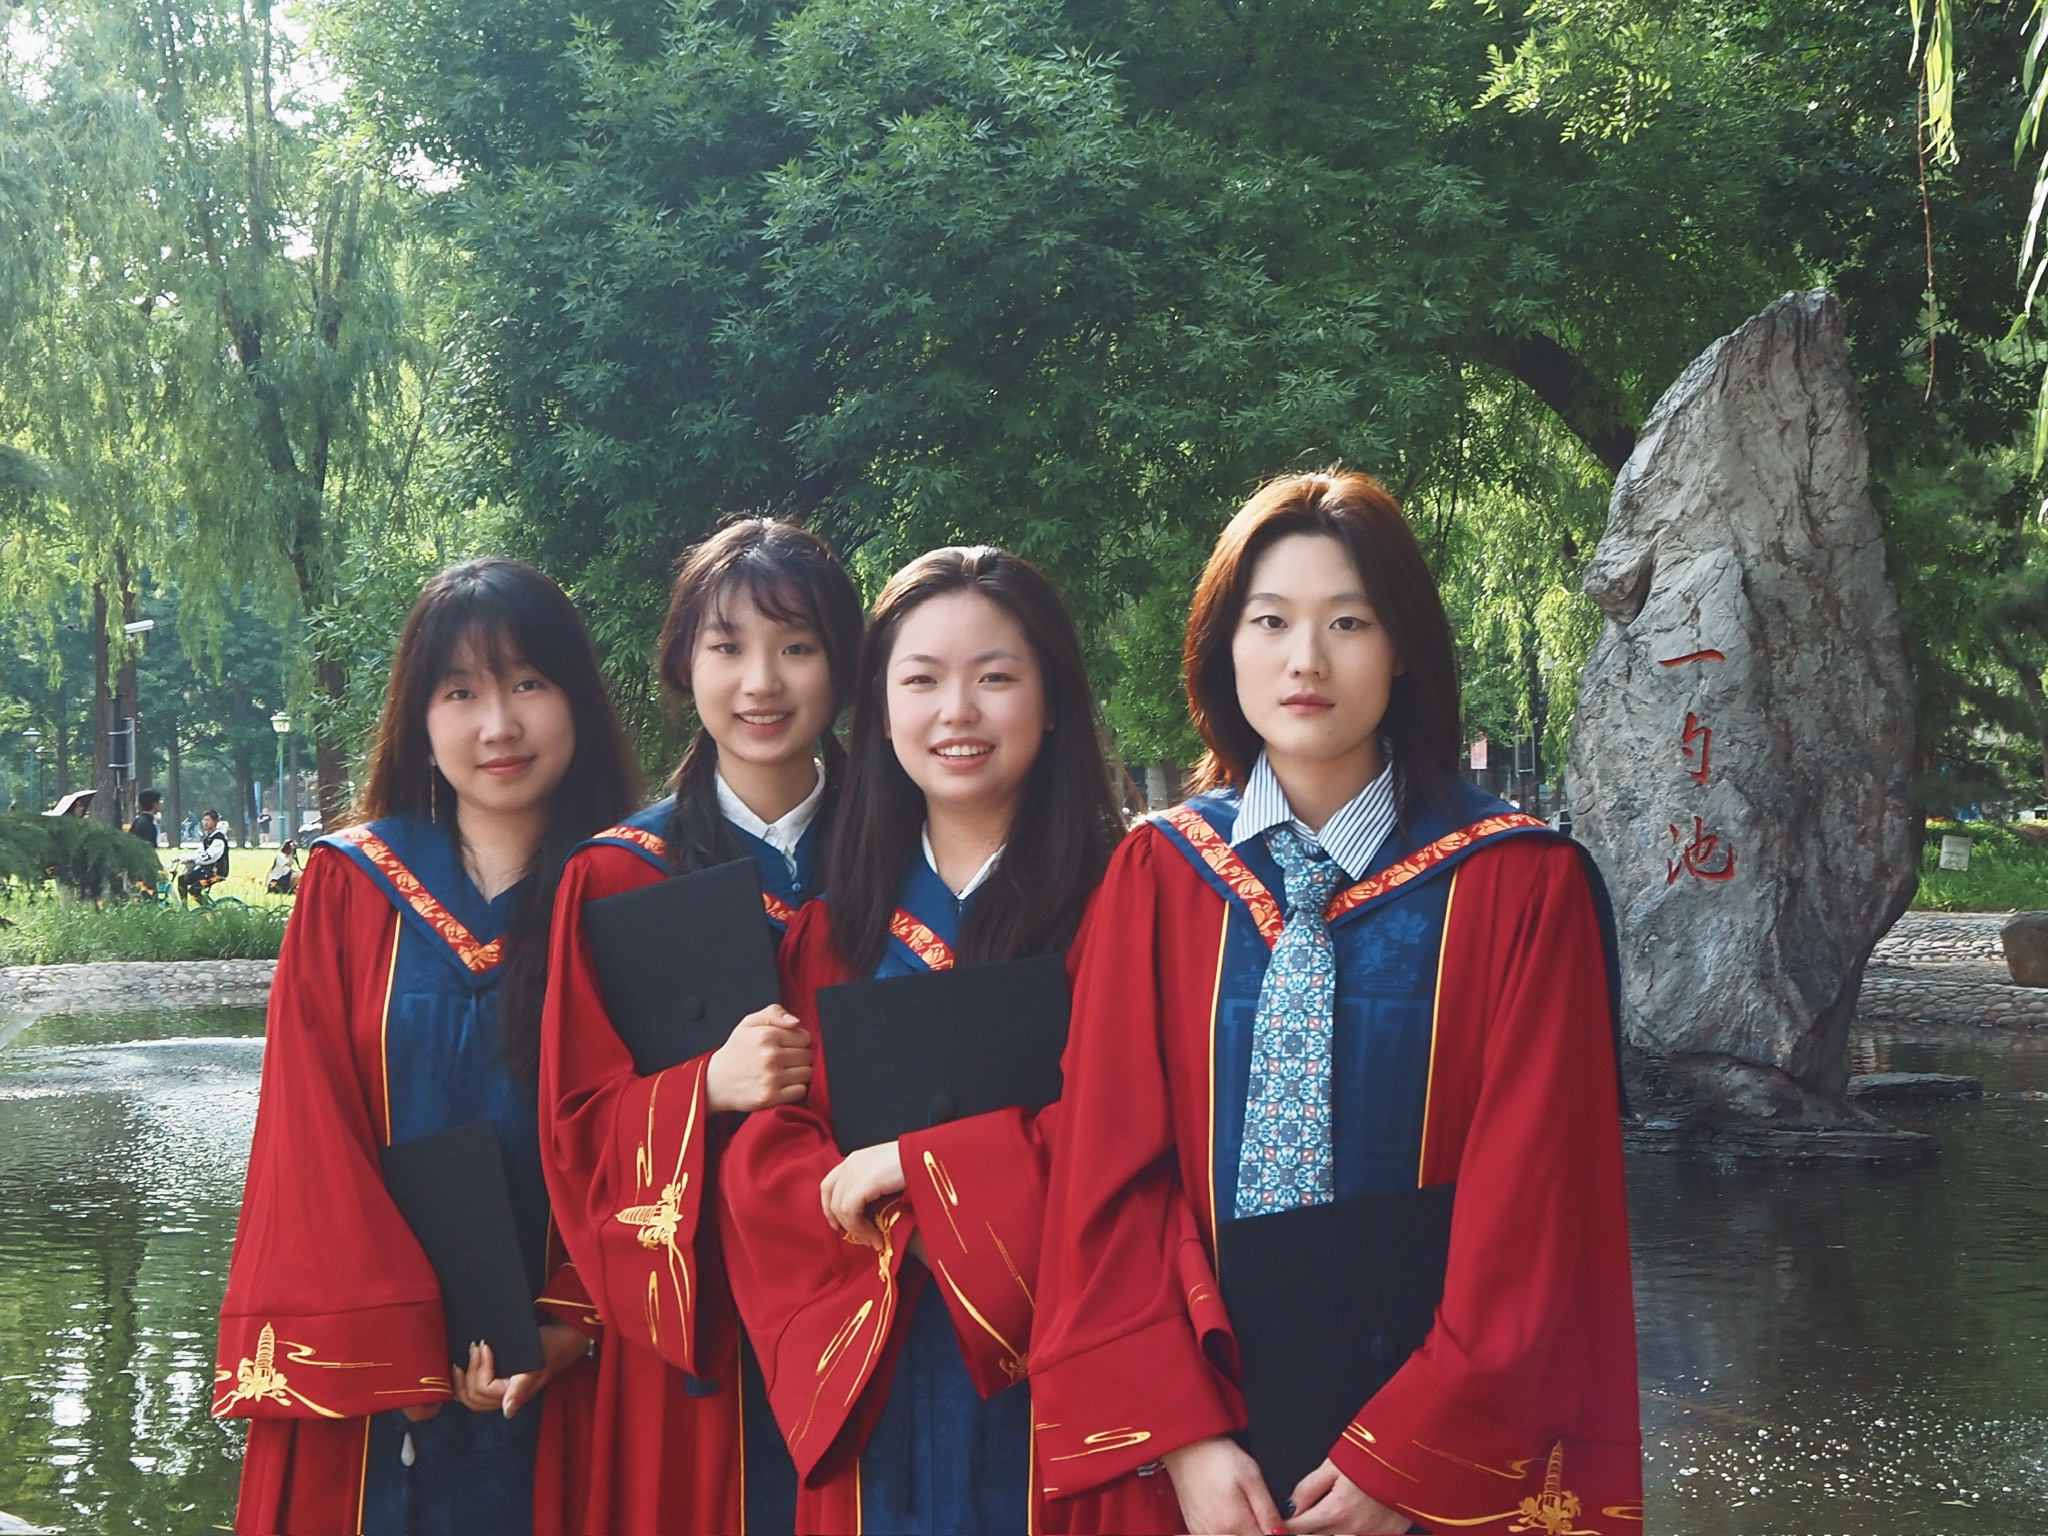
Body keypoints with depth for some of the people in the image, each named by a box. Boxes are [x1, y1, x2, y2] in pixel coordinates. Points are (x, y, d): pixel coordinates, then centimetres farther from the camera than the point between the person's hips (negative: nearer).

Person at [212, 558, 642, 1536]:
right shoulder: (349, 887, 1)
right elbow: (309, 1130, -3)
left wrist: (568, 1324, -15)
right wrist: (413, 1344, -12)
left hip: (555, 1375, 0)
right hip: (368, 1379, 0)